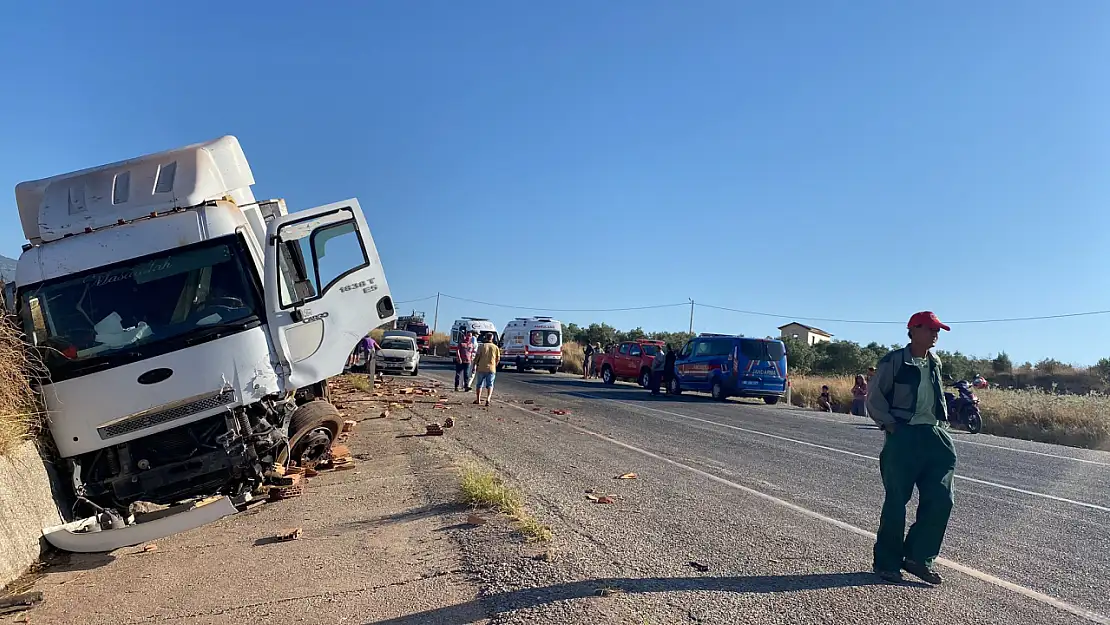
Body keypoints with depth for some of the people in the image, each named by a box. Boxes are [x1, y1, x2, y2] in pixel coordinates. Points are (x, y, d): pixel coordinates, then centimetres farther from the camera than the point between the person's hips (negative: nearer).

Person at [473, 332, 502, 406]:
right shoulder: (496, 347, 3)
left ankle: (478, 400, 20)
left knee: (479, 384, 14)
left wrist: (475, 365, 6)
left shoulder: (481, 346, -1)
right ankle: (488, 399, -13)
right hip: (491, 369, 0)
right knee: (490, 385, 5)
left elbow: (477, 357, -5)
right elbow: (498, 359, 4)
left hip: (482, 368, 0)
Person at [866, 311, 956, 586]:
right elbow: (874, 398, -5)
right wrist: (890, 425, -11)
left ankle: (918, 556, 14)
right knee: (896, 501, -1)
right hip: (903, 437, -6)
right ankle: (886, 562, 12)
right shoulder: (894, 361, -6)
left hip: (932, 435, 6)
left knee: (941, 499, 0)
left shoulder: (935, 363, 13)